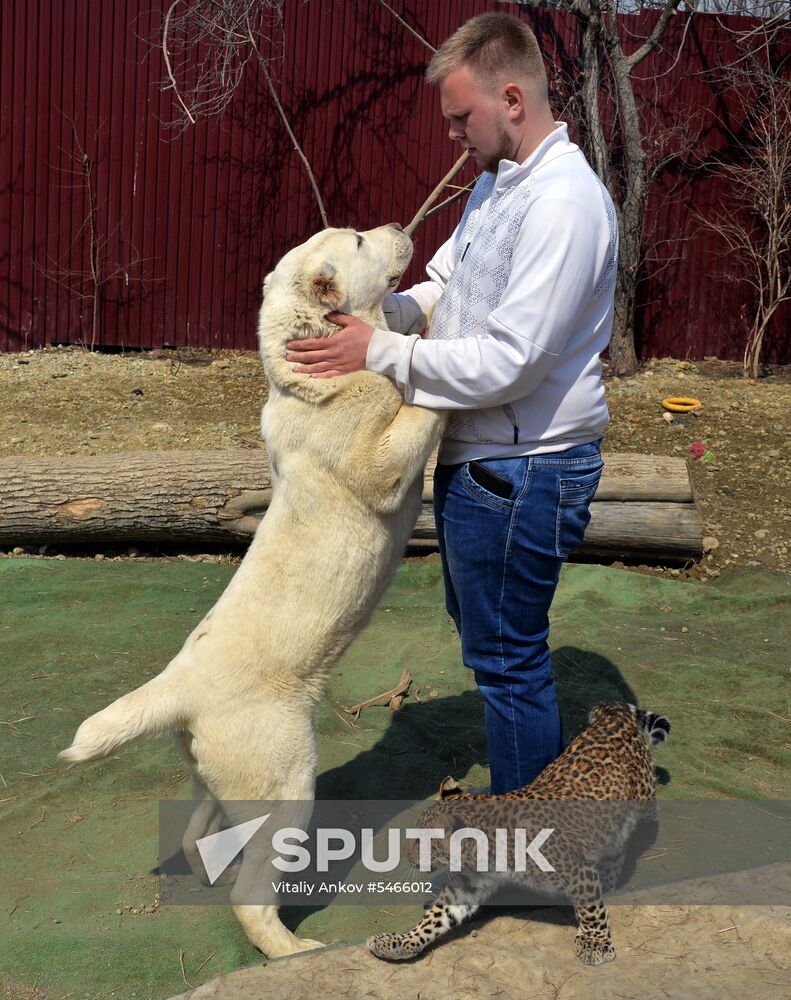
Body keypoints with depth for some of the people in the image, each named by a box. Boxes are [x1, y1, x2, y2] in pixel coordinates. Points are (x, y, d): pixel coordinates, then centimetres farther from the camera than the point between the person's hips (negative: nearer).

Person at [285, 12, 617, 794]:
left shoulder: (564, 203, -22)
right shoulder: (496, 184, 10)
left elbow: (507, 362, -27)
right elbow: (443, 281, 19)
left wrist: (378, 353, -19)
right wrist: (374, 314, 0)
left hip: (521, 471, -10)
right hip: (476, 458, 10)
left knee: (506, 656, 4)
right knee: (482, 630, 23)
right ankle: (545, 777, 44)